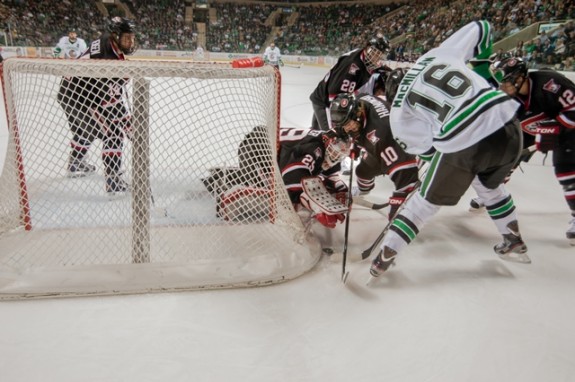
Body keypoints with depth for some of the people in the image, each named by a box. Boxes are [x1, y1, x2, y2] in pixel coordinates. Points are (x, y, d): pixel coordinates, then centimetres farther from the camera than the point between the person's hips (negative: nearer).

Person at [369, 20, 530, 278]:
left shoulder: (399, 109, 9)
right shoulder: (439, 53, 17)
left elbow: (423, 146, 6)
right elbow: (480, 27, 23)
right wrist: (480, 55, 40)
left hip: (461, 144, -5)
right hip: (507, 124, 5)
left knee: (428, 200, 15)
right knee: (490, 185, 35)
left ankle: (384, 259, 20)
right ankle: (514, 244, 47)